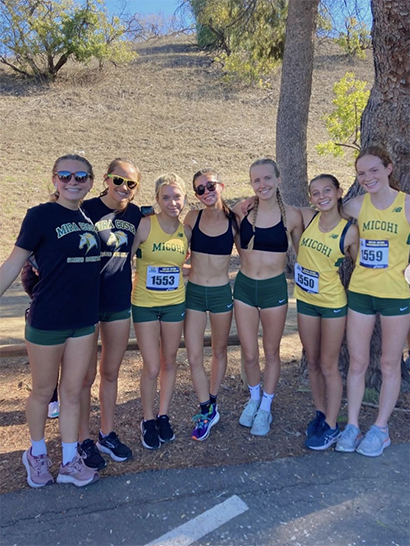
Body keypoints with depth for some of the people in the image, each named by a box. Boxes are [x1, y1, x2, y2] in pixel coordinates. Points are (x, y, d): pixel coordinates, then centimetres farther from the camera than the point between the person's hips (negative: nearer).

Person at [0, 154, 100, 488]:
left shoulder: (91, 216, 4)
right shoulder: (41, 215, -11)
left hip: (84, 320, 4)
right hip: (47, 321, -4)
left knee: (73, 392, 14)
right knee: (43, 392, 14)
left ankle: (70, 462, 30)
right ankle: (36, 454, 40)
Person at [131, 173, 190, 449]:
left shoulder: (186, 230, 0)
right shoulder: (144, 225, -12)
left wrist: (178, 271, 0)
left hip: (175, 303, 4)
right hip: (144, 304, -3)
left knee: (169, 362, 14)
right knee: (152, 368, 0)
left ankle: (163, 416, 34)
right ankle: (148, 419, 25)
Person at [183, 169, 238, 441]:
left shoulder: (234, 220, -5)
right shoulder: (192, 217, -2)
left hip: (221, 292, 0)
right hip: (193, 292, 1)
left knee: (219, 351, 15)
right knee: (194, 357, 1)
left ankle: (211, 404, 37)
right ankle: (208, 411, 19)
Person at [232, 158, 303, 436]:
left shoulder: (292, 215, -5)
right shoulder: (242, 211, -2)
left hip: (274, 288, -1)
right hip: (244, 287, 2)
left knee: (271, 352, 13)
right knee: (249, 355, 10)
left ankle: (265, 408, 34)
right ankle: (254, 398, 39)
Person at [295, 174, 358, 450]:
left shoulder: (349, 231, -13)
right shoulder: (308, 218, -3)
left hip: (333, 303, -4)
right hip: (305, 300, 4)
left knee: (328, 366, 6)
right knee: (312, 362, 16)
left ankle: (332, 426, 24)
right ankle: (321, 414, 36)